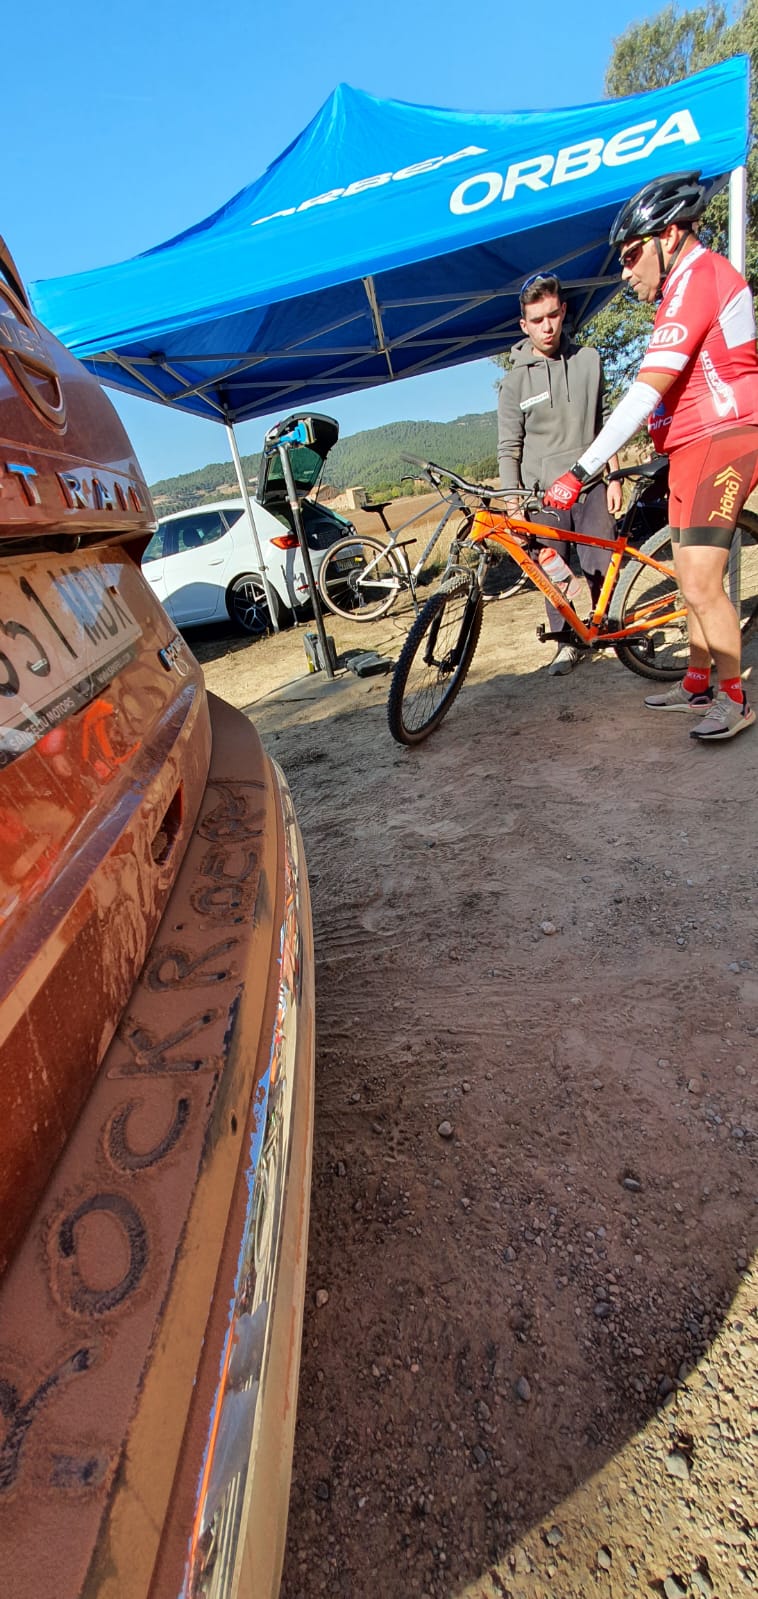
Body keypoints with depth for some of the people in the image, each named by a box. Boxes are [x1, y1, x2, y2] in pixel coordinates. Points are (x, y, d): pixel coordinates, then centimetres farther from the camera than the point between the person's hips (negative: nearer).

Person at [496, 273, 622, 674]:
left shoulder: (588, 359, 8)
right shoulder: (515, 381, 0)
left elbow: (603, 424, 12)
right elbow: (508, 449, -1)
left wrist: (613, 478, 6)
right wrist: (512, 503, -11)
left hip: (590, 485, 2)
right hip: (543, 492, -1)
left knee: (603, 569, -3)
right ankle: (567, 643, 16)